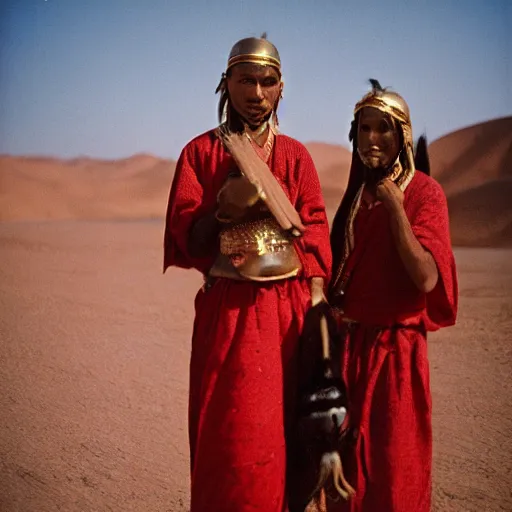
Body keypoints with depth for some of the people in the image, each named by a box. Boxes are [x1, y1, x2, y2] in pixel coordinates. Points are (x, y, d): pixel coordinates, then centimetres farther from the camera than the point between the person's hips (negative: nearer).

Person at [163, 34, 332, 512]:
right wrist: (224, 209, -20)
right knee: (232, 440, -1)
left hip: (289, 309, 2)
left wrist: (317, 302, -7)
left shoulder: (295, 155, 9)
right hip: (228, 311, -2)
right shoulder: (201, 151, 3)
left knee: (288, 428, 5)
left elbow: (315, 233, 5)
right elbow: (183, 237, -2)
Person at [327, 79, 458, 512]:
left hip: (394, 347, -6)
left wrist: (395, 206, -21)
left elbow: (427, 278, -22)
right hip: (348, 346, 6)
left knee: (391, 465, 4)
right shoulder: (357, 194, 10)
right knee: (346, 461, 13)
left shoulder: (424, 192, -9)